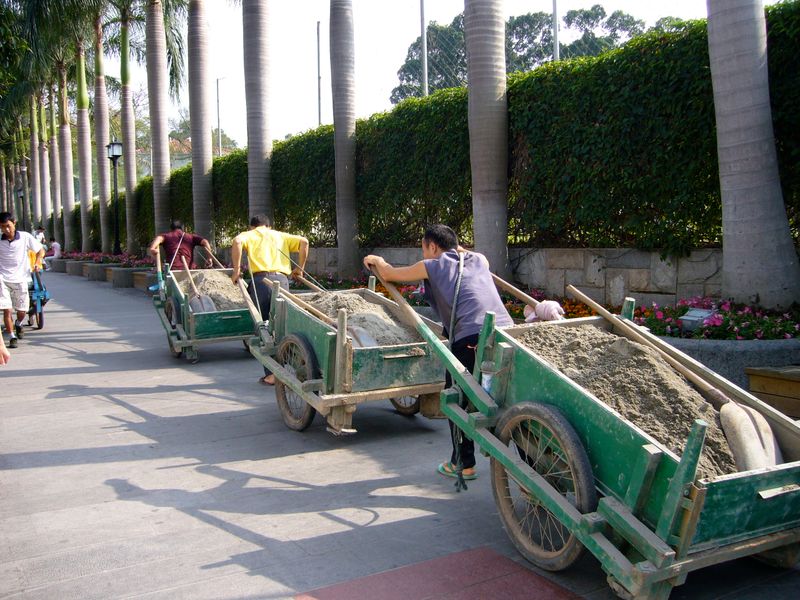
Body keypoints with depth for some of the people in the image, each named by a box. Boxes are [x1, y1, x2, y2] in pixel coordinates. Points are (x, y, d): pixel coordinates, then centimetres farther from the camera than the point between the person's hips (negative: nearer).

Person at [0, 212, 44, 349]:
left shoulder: (25, 237, -5)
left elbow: (40, 250, 6)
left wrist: (37, 262, -12)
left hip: (20, 279, 1)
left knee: (22, 311, 9)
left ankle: (18, 324, 43)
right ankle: (12, 337, 4)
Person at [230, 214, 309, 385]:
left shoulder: (249, 235, 18)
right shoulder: (280, 235, 27)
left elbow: (237, 241, -6)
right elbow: (303, 241, 12)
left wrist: (236, 270, -2)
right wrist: (300, 268, 17)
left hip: (261, 280, -2)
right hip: (282, 280, 2)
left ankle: (271, 374, 1)